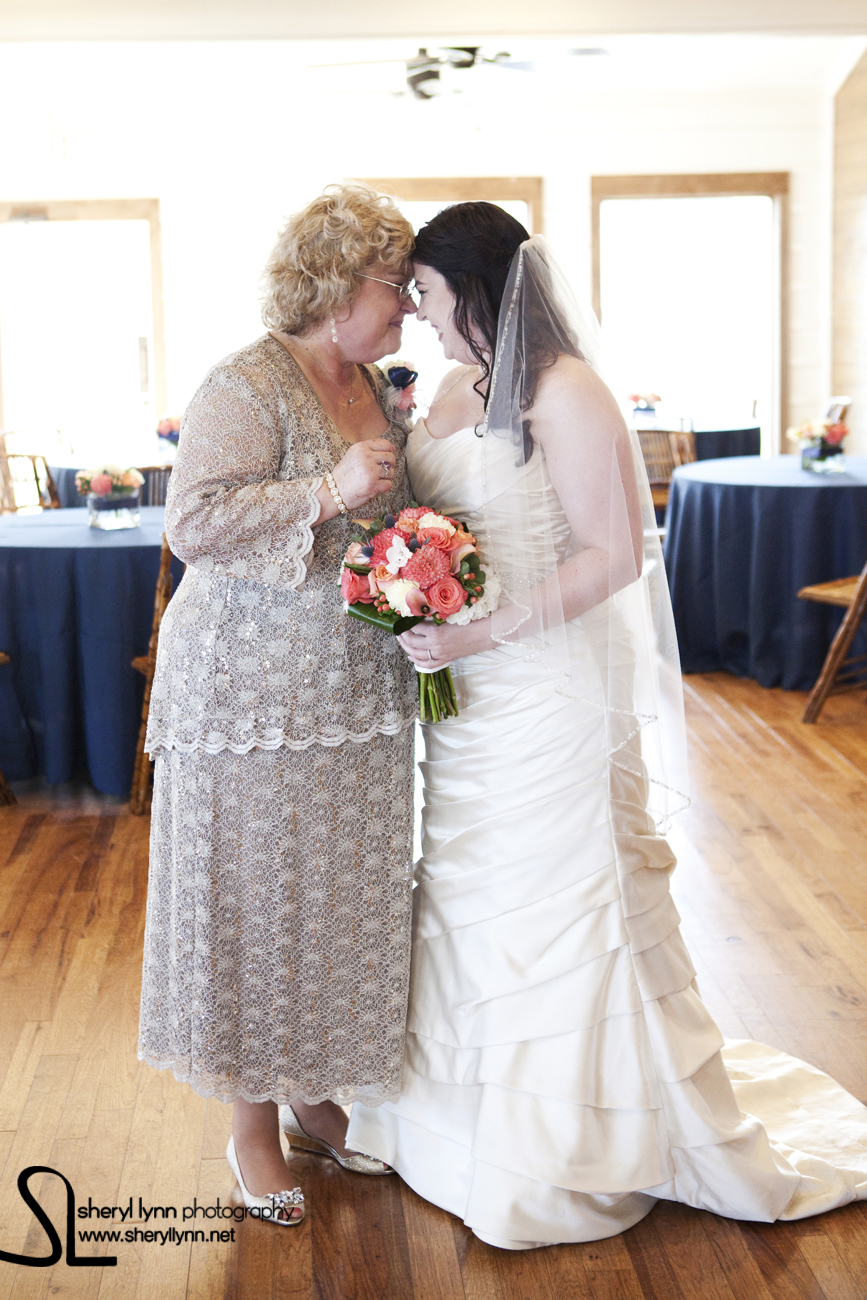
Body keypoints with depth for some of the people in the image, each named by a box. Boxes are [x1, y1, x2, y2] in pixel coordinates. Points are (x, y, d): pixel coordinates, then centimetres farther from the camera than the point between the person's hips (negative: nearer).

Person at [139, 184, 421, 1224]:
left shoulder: (377, 388, 12)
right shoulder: (245, 387, -14)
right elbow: (194, 522, -24)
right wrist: (328, 492, -29)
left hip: (360, 698, 8)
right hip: (255, 696, -8)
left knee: (345, 896, 13)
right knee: (259, 899, 3)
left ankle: (315, 1097, 30)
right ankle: (252, 1122, 20)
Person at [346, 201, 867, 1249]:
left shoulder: (565, 393, -17)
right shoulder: (455, 389, 8)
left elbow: (613, 556, -20)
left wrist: (484, 633, -25)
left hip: (551, 686, -8)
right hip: (466, 691, 9)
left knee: (555, 901, 3)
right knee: (473, 897, 18)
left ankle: (579, 1153, 22)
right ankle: (482, 1122, 36)